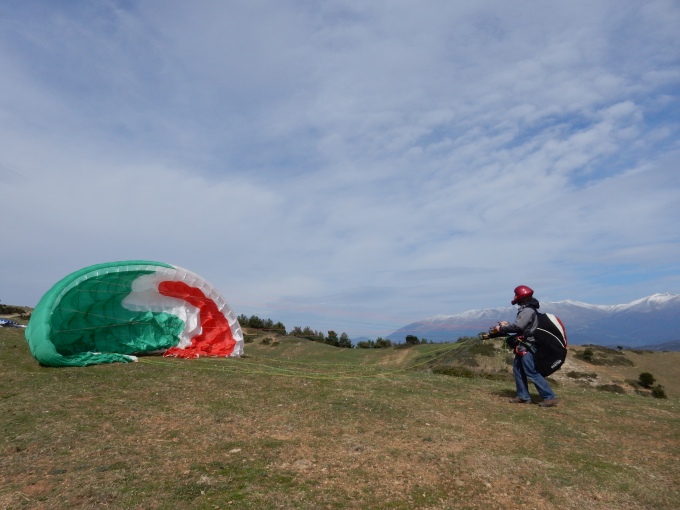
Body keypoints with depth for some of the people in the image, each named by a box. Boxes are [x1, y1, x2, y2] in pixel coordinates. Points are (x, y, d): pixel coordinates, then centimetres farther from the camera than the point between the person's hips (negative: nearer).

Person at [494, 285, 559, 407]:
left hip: (526, 347, -10)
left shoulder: (527, 310, -19)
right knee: (518, 369, 14)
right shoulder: (527, 309, 13)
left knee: (531, 373, -7)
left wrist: (501, 328, -14)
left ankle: (550, 397, 0)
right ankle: (523, 396, 21)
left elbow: (518, 327, -25)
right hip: (523, 345, 10)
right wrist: (507, 324, 9)